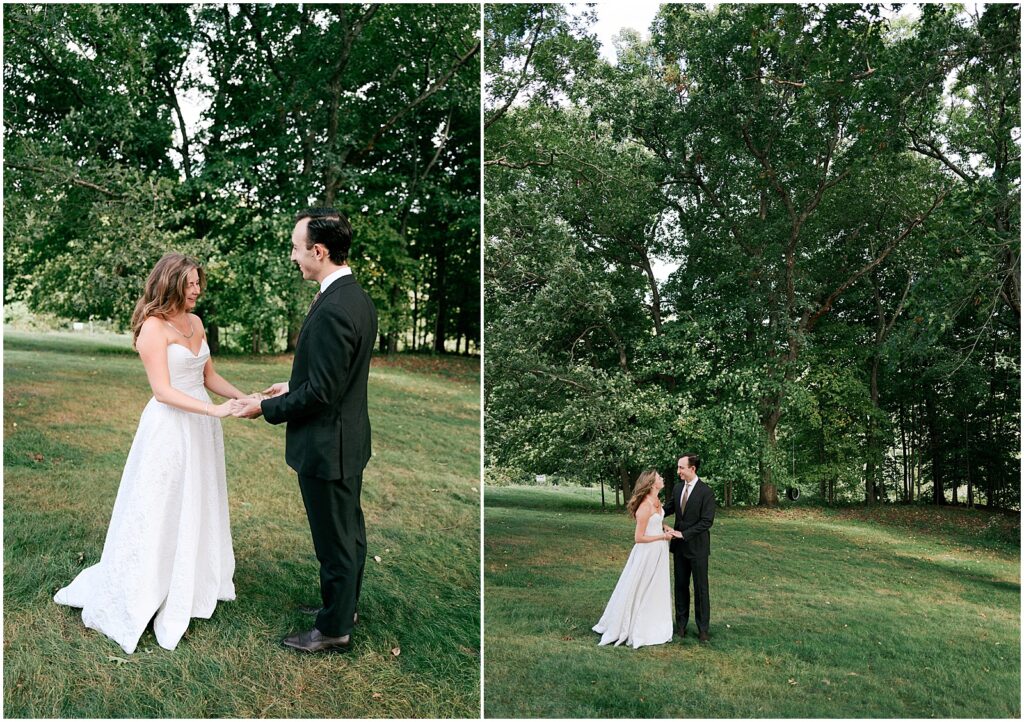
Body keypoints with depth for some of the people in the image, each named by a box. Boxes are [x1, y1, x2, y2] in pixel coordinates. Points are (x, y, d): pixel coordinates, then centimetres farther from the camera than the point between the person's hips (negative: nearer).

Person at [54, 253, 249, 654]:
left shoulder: (195, 322, 8)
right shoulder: (154, 326, -14)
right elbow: (162, 390, -20)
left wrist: (243, 398, 0)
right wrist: (214, 410, -27)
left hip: (201, 427, 8)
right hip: (169, 428, -7)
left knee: (197, 508, 16)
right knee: (161, 512, 2)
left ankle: (193, 584, 30)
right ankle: (139, 595, 18)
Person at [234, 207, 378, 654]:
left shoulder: (332, 310, -26)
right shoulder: (357, 298, 5)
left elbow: (321, 393, -24)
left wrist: (267, 409, -12)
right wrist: (295, 386, 14)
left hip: (327, 447, -10)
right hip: (350, 439, 10)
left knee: (334, 540, 6)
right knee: (349, 530, 22)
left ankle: (334, 630, 22)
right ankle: (344, 606, 39)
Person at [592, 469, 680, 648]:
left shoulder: (656, 501, 2)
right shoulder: (645, 507, -25)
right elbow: (639, 537, -22)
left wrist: (665, 527, 2)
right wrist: (663, 536, -15)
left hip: (658, 552, 9)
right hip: (647, 553, -9)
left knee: (656, 591, 18)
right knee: (639, 591, 4)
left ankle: (652, 628, 31)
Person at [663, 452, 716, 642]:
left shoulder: (706, 492, -14)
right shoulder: (677, 488, 5)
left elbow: (707, 521, -17)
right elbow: (667, 509, 11)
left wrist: (683, 533, -21)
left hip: (697, 547, -6)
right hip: (679, 546, 6)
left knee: (701, 588, 4)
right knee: (680, 586, 12)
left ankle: (703, 628, 13)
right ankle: (681, 624, 23)